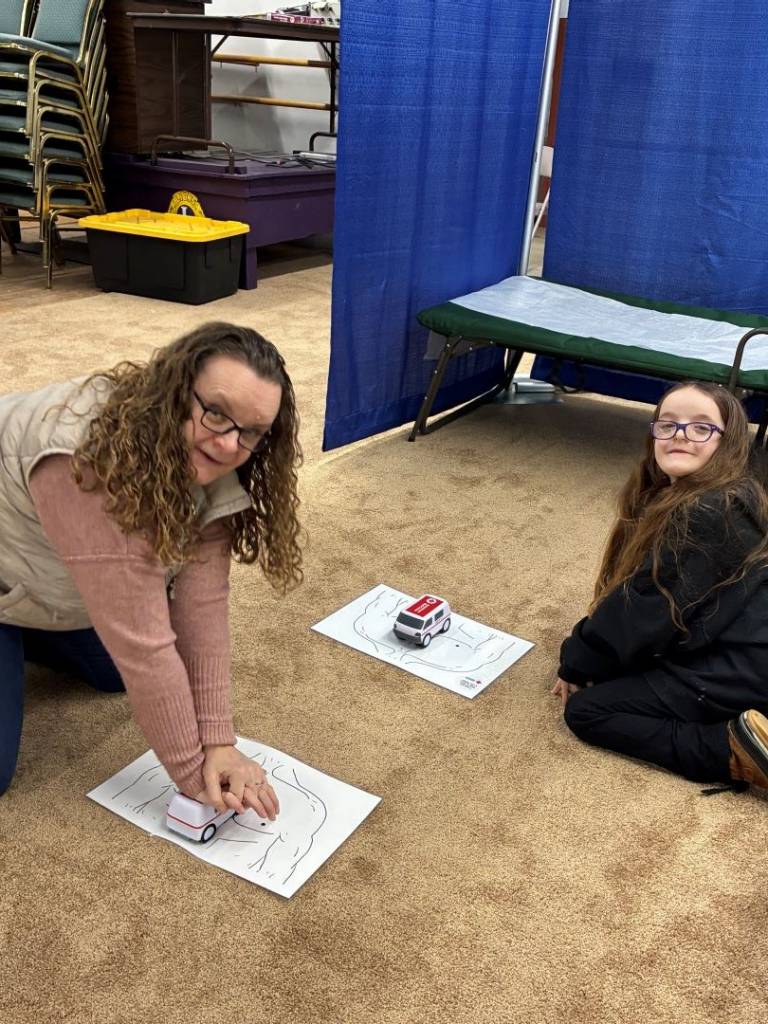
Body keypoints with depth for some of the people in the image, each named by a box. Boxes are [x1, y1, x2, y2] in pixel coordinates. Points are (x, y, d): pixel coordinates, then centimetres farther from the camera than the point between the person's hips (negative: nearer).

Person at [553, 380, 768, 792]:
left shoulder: (709, 515, -22)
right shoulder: (674, 498, 10)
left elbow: (645, 607, -18)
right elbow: (638, 595, 13)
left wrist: (576, 663, -5)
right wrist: (585, 650, 4)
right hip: (727, 651, 10)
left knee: (584, 710, -7)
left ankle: (734, 751, -14)